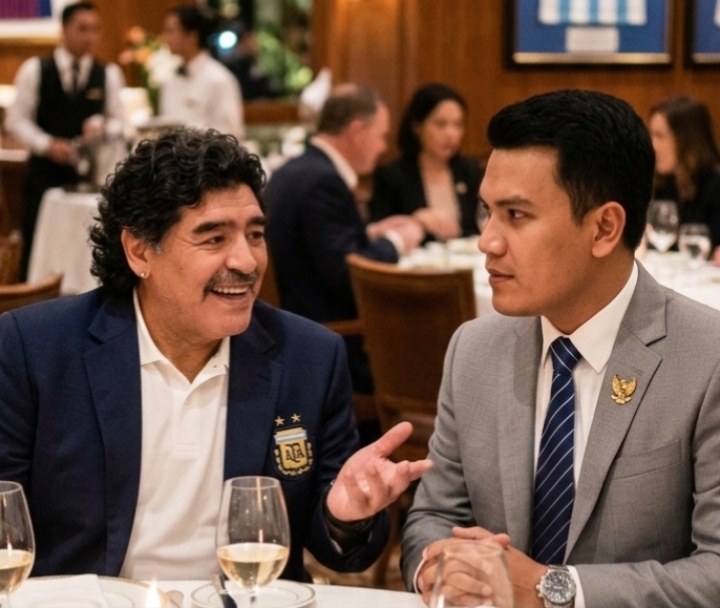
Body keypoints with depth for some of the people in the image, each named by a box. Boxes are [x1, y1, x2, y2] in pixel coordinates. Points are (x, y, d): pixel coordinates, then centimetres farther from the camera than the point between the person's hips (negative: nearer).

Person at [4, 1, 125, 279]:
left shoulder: (108, 74, 7)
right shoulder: (34, 70, 3)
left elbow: (118, 123, 8)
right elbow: (16, 120, 2)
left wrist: (102, 126, -15)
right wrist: (47, 144, -13)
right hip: (44, 170, -1)